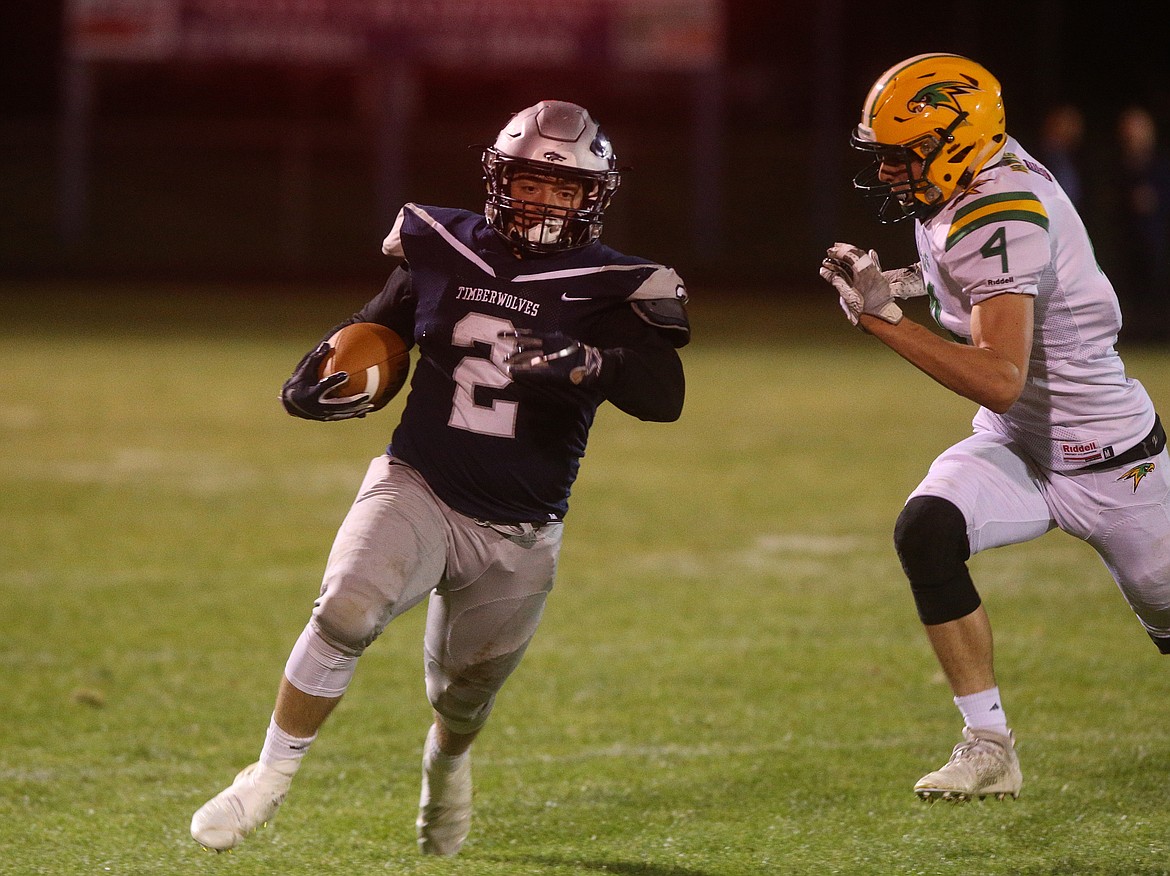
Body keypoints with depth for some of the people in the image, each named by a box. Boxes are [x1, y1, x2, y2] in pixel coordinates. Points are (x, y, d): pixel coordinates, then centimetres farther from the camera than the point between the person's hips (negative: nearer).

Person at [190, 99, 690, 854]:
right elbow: (373, 328, 14)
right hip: (419, 489, 0)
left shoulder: (609, 290, -8)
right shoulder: (445, 253, 0)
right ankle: (269, 779, -13)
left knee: (464, 700, 16)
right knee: (347, 611, -28)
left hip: (518, 536, 0)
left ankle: (447, 763, 54)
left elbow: (665, 397, -21)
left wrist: (587, 364, -40)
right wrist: (312, 380, -7)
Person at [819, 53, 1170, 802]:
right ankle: (989, 750, -15)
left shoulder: (999, 220, -31)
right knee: (925, 530, -21)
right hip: (1017, 445, 7)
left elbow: (1000, 381, -39)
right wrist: (921, 280, 3)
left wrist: (883, 317, -40)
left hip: (1105, 460, -7)